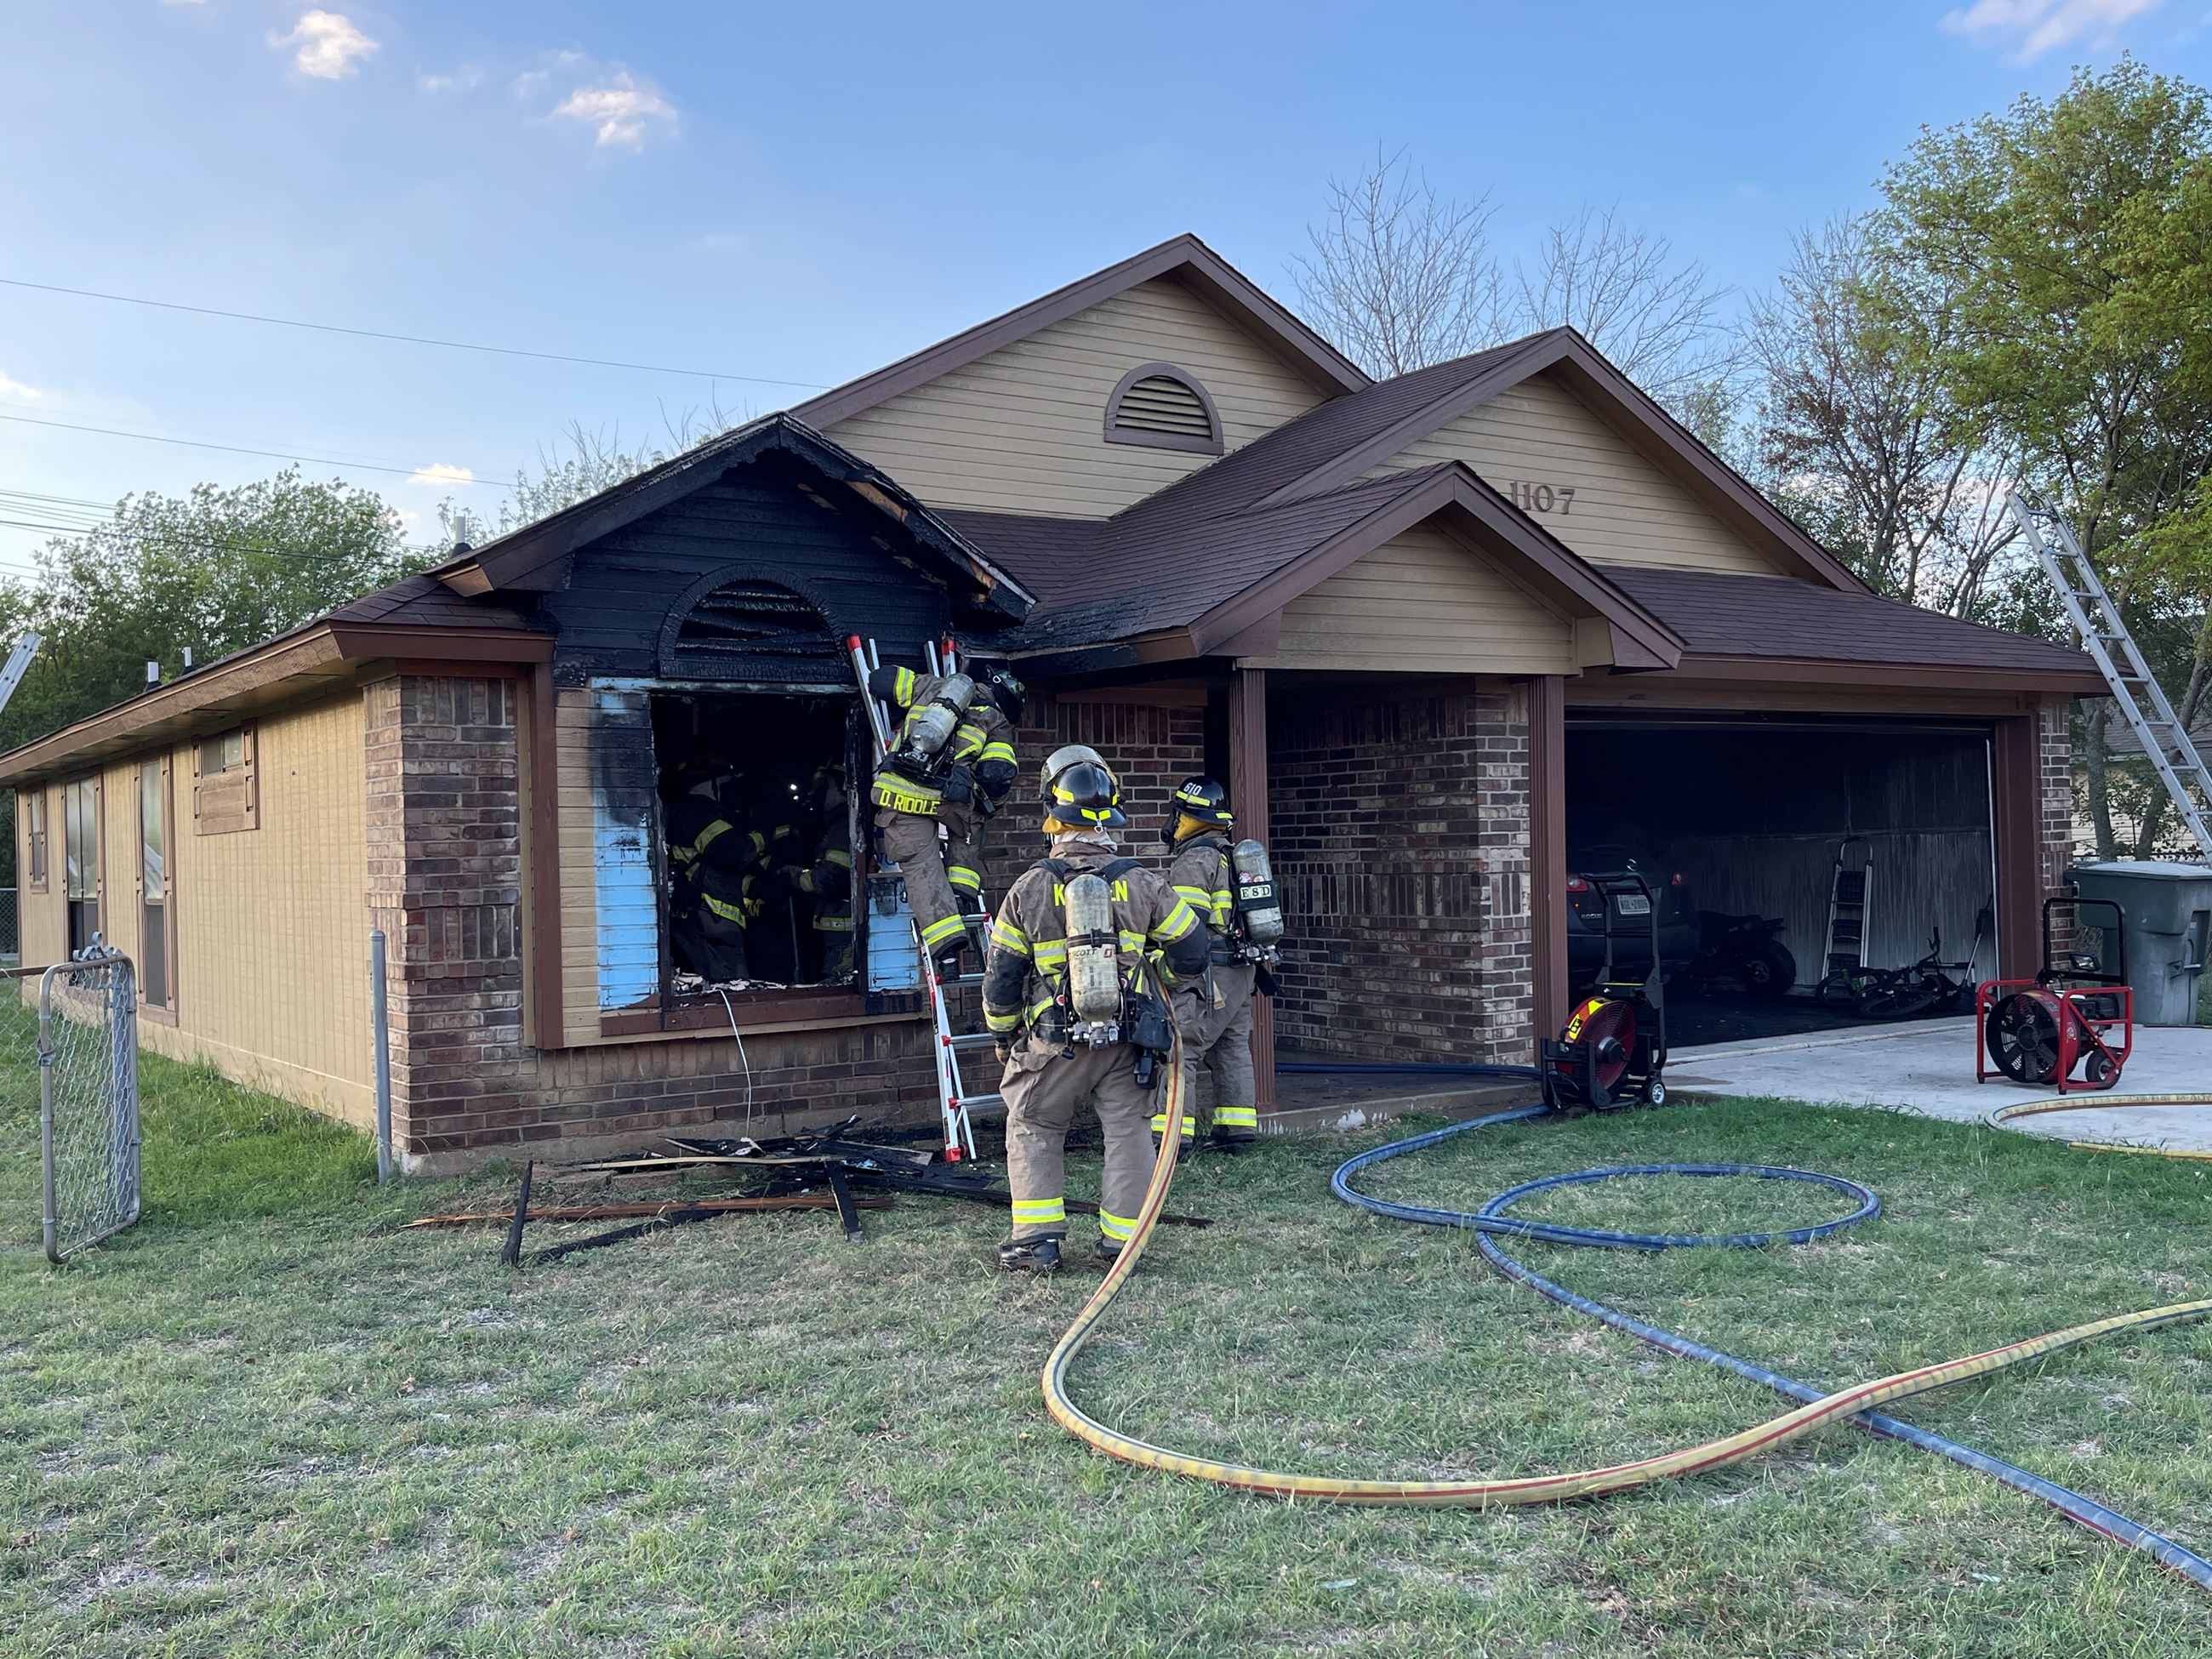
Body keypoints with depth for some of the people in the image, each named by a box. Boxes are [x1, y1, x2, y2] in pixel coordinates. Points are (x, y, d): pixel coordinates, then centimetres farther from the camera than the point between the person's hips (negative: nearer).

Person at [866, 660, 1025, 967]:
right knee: (967, 836, 32)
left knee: (920, 866, 3)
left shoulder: (932, 685, 22)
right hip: (947, 799, -1)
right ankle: (961, 891, 15)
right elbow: (997, 775, 0)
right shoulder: (998, 723, 14)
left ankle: (947, 941, -8)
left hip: (899, 791, 1)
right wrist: (988, 806, 20)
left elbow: (879, 681, 23)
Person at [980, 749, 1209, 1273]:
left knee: (1033, 1131, 15)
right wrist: (1156, 977, 23)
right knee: (1127, 1133, 12)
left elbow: (1001, 978, -1)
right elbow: (1191, 953, 2)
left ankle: (1037, 1238, 8)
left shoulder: (1029, 887, -5)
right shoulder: (1142, 884, -3)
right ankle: (1120, 1238, 13)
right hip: (1128, 1042, 1)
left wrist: (1003, 1037, 15)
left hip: (1053, 1043, 0)